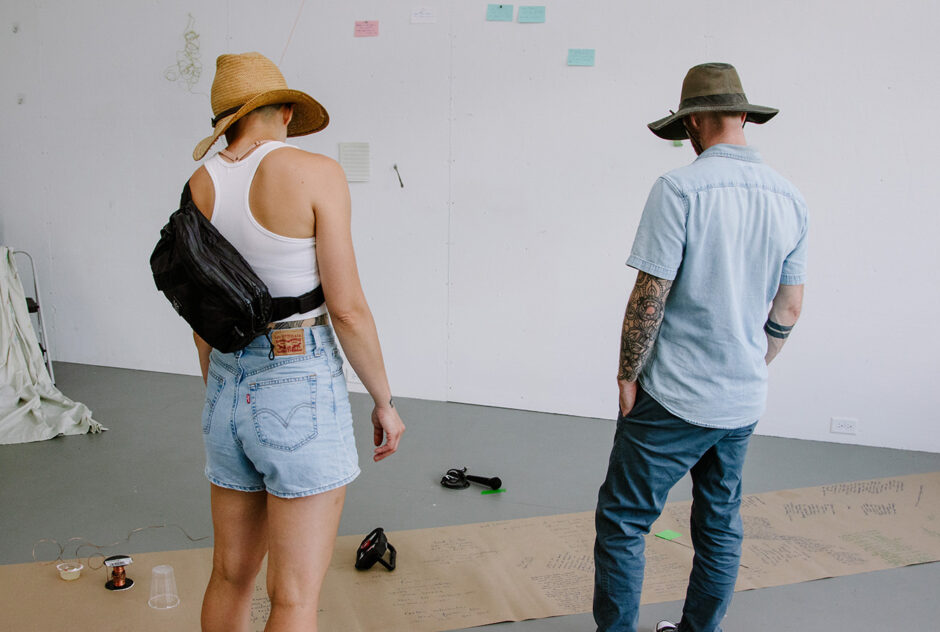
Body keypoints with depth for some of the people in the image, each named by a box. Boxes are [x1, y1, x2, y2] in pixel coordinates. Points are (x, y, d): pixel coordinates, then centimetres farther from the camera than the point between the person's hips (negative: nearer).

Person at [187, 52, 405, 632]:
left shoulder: (200, 186, 5)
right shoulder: (315, 173, -11)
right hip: (304, 392, -6)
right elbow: (347, 309, -14)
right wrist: (385, 402, -2)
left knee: (231, 576, 22)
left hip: (229, 390, 6)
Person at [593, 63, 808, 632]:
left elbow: (649, 298, -17)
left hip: (673, 398, -7)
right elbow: (789, 310, 10)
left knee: (623, 522, 4)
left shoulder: (681, 188, -15)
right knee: (721, 528, 18)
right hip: (744, 400, 7)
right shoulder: (790, 198, 5)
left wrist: (628, 376, -5)